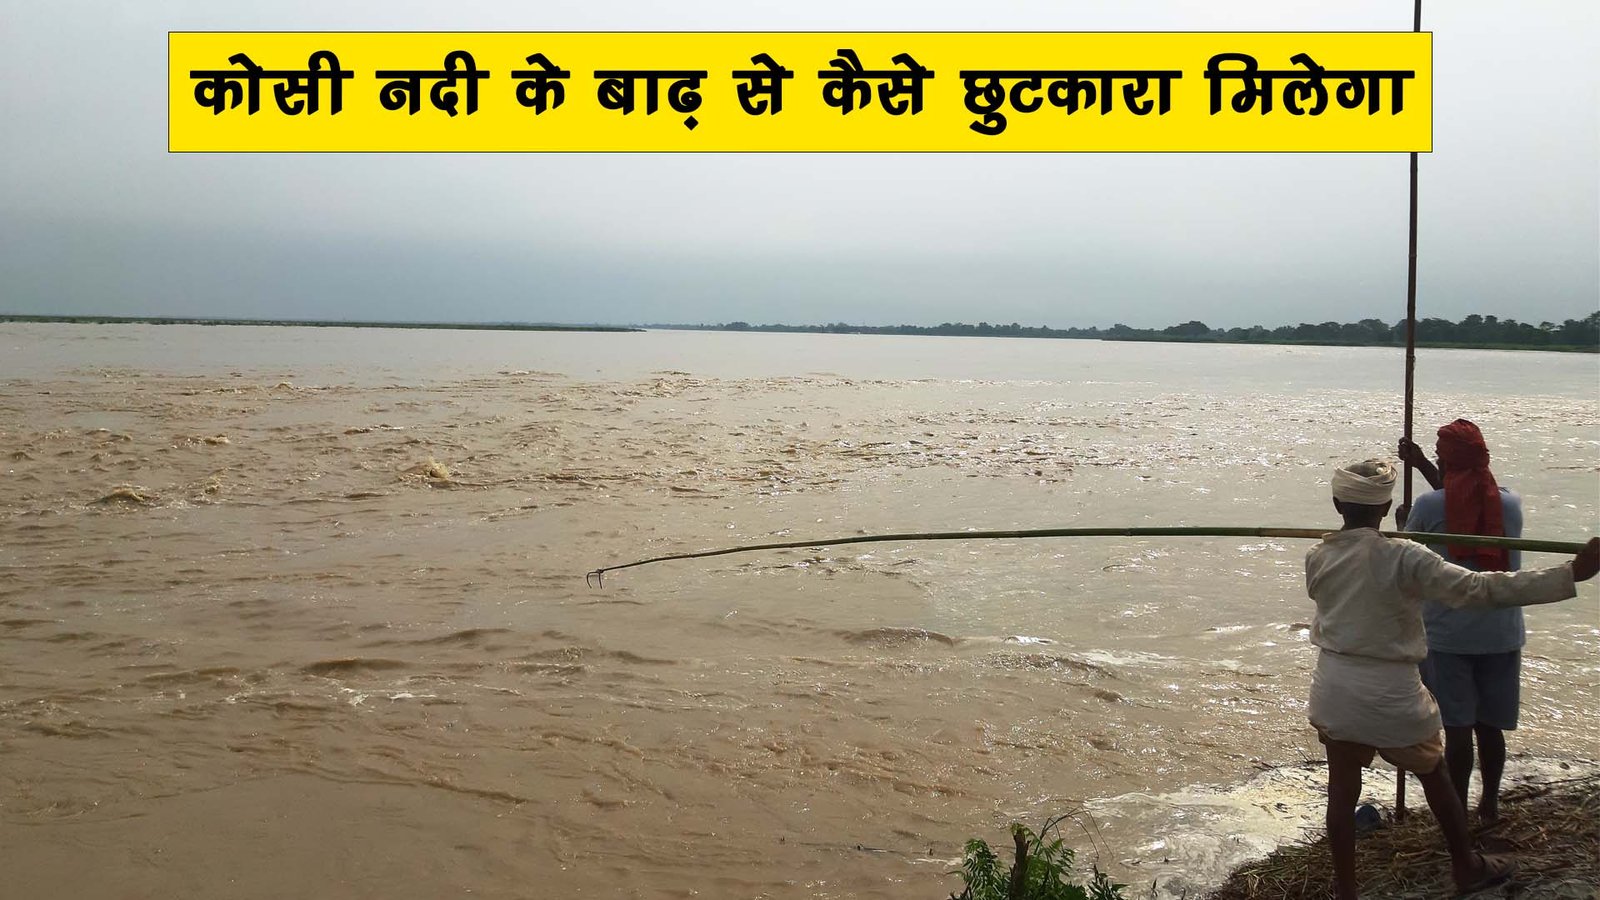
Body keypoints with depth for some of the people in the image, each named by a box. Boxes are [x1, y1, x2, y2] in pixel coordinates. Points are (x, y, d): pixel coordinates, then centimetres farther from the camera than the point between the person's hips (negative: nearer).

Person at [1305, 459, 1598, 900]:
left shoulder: (1316, 559, -5)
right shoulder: (1404, 559, -19)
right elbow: (1483, 589, -23)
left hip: (1334, 690, 3)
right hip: (1391, 694, -3)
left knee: (1343, 788, 11)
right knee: (1434, 775, 20)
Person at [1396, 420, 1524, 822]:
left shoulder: (1429, 506, -12)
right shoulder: (1510, 504, 1)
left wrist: (1402, 521, 27)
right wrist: (1422, 466, 26)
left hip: (1447, 634, -3)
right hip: (1500, 635, 3)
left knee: (1458, 728, 3)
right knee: (1490, 725, 15)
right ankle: (1489, 805, 27)